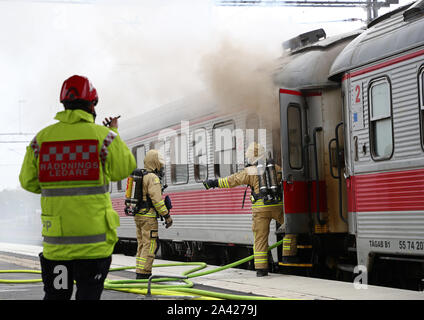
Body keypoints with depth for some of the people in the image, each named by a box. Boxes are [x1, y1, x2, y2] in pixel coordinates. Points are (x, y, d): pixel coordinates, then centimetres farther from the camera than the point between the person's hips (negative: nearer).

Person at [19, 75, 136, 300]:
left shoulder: (43, 137, 1)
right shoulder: (104, 136, -7)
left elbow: (28, 181, 7)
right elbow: (124, 168, 7)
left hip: (56, 238, 3)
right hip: (94, 236, -2)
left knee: (55, 295, 13)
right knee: (88, 295, 5)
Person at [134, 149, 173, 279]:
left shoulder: (141, 177, 17)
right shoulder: (153, 178, -12)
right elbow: (157, 199, -19)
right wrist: (167, 216, -15)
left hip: (137, 215, 9)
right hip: (148, 216, -9)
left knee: (142, 244, 12)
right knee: (150, 245, -8)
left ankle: (139, 272, 13)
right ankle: (143, 273, -11)